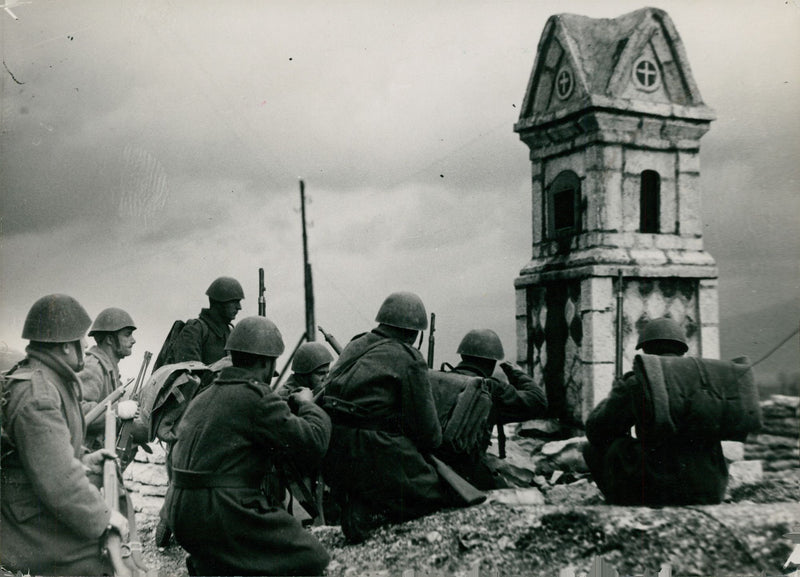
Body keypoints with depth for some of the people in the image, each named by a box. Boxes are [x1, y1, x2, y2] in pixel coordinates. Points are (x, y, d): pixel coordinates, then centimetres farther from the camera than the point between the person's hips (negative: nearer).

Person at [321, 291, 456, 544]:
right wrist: (434, 441, 16)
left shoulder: (355, 346, 16)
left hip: (332, 456, 8)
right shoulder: (409, 359, -6)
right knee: (436, 494, 3)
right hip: (375, 454, -8)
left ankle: (361, 505, -1)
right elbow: (426, 426, -5)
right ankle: (372, 512, -15)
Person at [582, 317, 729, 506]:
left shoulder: (638, 383, -4)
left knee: (593, 448, 12)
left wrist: (619, 389, 19)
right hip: (711, 493, 5)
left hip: (659, 489, -5)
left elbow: (595, 431, 4)